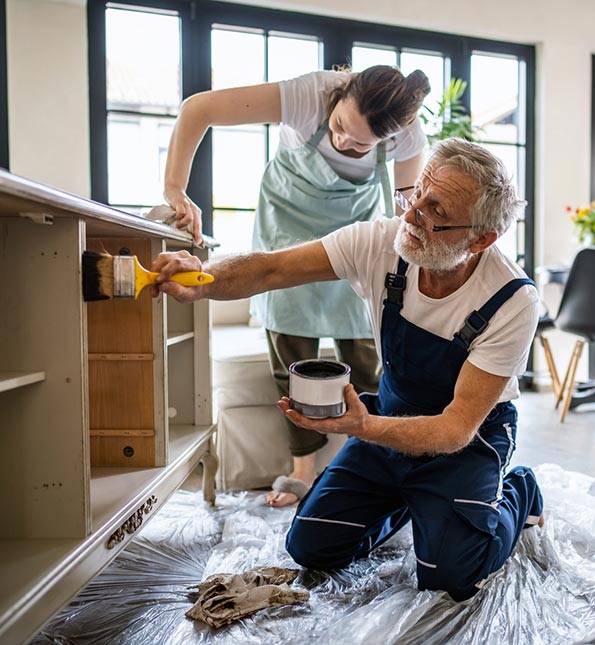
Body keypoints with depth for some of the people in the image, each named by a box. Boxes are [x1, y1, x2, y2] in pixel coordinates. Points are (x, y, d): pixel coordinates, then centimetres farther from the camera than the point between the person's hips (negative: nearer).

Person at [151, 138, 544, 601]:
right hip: (393, 414, 3)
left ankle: (516, 494, 13)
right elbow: (272, 269, -20)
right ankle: (408, 498, 26)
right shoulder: (381, 243, -20)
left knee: (451, 574, -19)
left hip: (470, 433, -3)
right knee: (311, 546, -2)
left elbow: (457, 427, -29)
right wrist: (202, 281, -40)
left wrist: (364, 427, -46)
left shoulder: (514, 301, -28)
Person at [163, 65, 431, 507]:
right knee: (292, 352, -2)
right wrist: (176, 189, -41)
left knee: (363, 351, -6)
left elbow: (411, 192, -2)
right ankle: (304, 469, 12)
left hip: (357, 225, 1)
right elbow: (198, 108, -32)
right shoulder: (311, 95, -33)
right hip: (290, 221, -1)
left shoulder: (407, 134, -25)